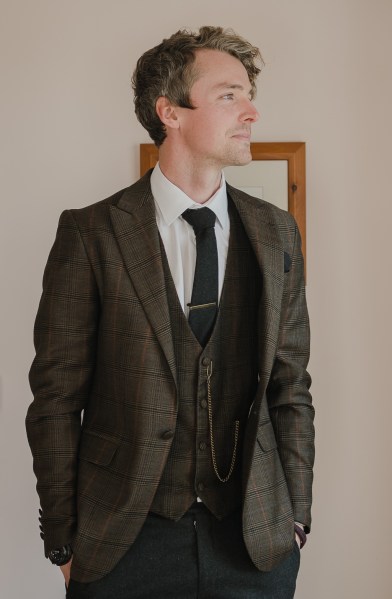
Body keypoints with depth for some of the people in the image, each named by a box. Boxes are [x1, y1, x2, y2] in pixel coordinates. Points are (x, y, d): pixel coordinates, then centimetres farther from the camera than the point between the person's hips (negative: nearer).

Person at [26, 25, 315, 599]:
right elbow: (56, 397, -5)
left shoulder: (277, 233, 5)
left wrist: (295, 517, 3)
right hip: (125, 545, -2)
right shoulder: (89, 234, -6)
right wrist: (65, 543, -5)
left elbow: (290, 384, 7)